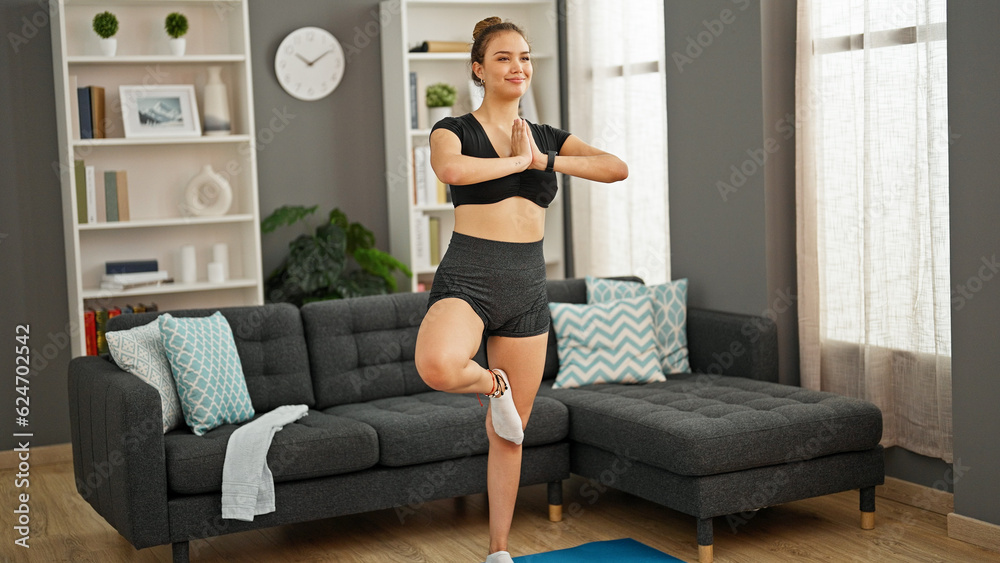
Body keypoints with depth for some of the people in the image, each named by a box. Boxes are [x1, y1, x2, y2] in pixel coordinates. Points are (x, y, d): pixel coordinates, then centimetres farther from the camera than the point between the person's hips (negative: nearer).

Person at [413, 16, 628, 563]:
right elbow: (450, 168, -24)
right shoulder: (454, 129, 0)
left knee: (511, 432, 9)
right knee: (437, 366, -38)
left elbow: (617, 167, -3)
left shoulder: (549, 138, 12)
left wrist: (543, 159, -9)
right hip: (467, 278, -4)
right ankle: (493, 384, -3)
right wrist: (518, 161, -12)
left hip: (527, 289, 4)